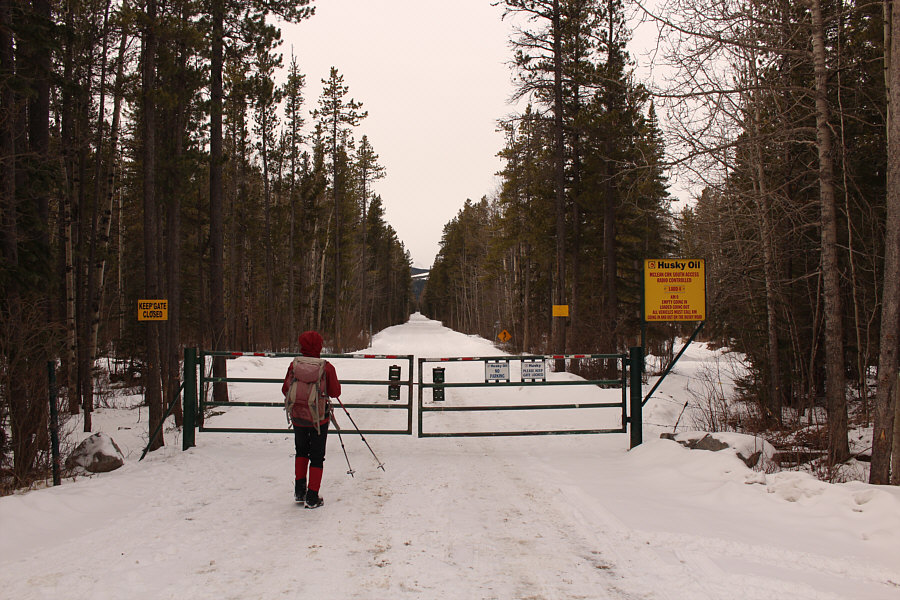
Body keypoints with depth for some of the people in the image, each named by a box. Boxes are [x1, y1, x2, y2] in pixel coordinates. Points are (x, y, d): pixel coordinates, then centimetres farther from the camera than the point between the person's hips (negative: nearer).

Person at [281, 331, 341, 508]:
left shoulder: (294, 366, -8)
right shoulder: (327, 367, -14)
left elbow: (285, 390, 0)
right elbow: (335, 393, -7)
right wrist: (336, 382, 12)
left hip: (298, 416, 2)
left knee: (301, 450, 24)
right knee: (317, 456, 9)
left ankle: (299, 490, 20)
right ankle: (312, 497, 9)